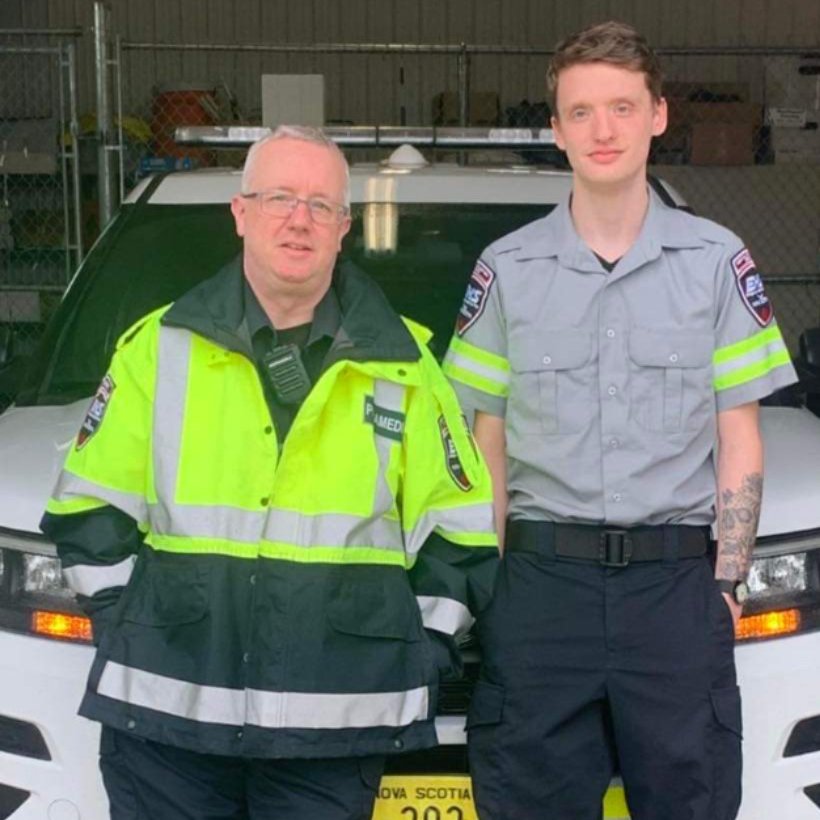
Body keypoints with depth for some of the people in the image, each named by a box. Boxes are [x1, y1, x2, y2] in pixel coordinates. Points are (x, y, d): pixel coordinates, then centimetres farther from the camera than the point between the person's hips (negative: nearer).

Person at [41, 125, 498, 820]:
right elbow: (90, 507, 7)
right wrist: (125, 623, 0)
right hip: (164, 711, 1)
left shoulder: (400, 365, 5)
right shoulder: (160, 347, 5)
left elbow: (457, 531, 6)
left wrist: (416, 646, 1)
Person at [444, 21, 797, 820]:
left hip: (677, 583, 0)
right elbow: (485, 447, 8)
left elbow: (739, 444, 6)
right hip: (540, 582, 1)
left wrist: (727, 583, -2)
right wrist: (489, 585, 0)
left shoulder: (717, 261, 5)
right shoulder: (507, 269, 7)